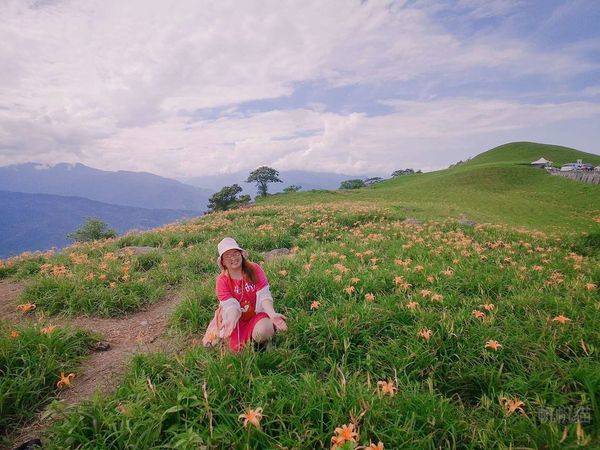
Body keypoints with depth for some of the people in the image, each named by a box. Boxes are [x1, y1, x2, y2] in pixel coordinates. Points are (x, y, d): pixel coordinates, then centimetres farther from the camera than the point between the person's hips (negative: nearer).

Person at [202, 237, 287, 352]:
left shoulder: (254, 269, -10)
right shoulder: (222, 280, -10)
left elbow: (264, 296, -17)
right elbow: (231, 306, -19)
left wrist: (272, 314, -35)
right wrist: (231, 321, -41)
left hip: (257, 312, -1)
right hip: (239, 319, 2)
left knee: (264, 331, -31)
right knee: (237, 348, -12)